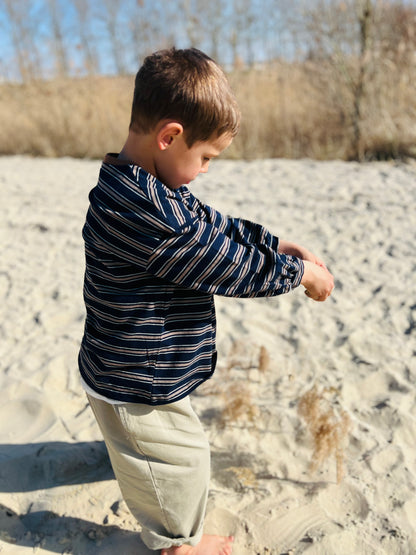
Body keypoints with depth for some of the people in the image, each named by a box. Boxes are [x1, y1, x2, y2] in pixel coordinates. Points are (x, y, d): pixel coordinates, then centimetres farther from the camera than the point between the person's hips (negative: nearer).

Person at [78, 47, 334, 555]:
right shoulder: (146, 212, -35)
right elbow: (232, 266, -28)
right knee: (180, 459, 15)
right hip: (134, 386, -10)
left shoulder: (145, 188, -1)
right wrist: (302, 273, -12)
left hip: (142, 370, 10)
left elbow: (219, 226, 6)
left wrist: (281, 246, 0)